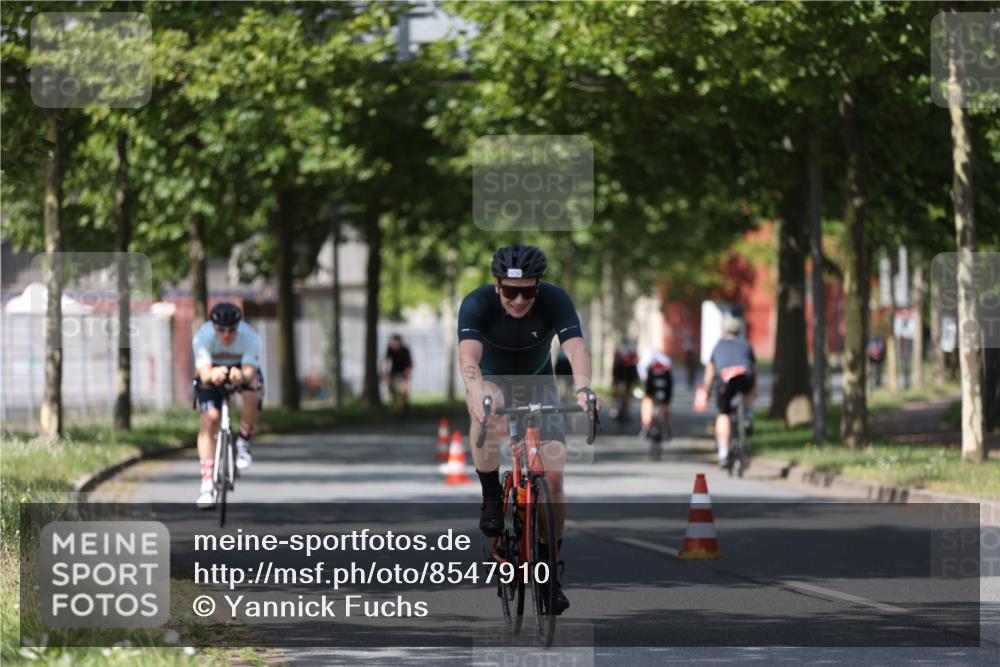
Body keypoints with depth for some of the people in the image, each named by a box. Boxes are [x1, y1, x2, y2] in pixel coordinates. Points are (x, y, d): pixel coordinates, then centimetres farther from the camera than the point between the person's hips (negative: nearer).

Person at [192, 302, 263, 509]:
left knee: (253, 394, -34)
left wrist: (243, 376, -67)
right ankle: (207, 485, -16)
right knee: (209, 420, -20)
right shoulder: (203, 337, -32)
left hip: (242, 370, 0)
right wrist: (212, 374, -67)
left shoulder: (250, 337, -32)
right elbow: (204, 373, -43)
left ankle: (243, 443, -9)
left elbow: (250, 371, -43)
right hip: (212, 371, 0)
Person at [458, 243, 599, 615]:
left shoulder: (555, 301, -26)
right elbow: (468, 354, -44)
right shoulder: (478, 304, -29)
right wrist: (476, 390, -65)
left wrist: (583, 389, -60)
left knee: (553, 475, -12)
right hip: (493, 379, -1)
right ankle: (491, 497, -17)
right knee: (487, 411, -39)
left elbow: (575, 348, -40)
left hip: (538, 383, 1)